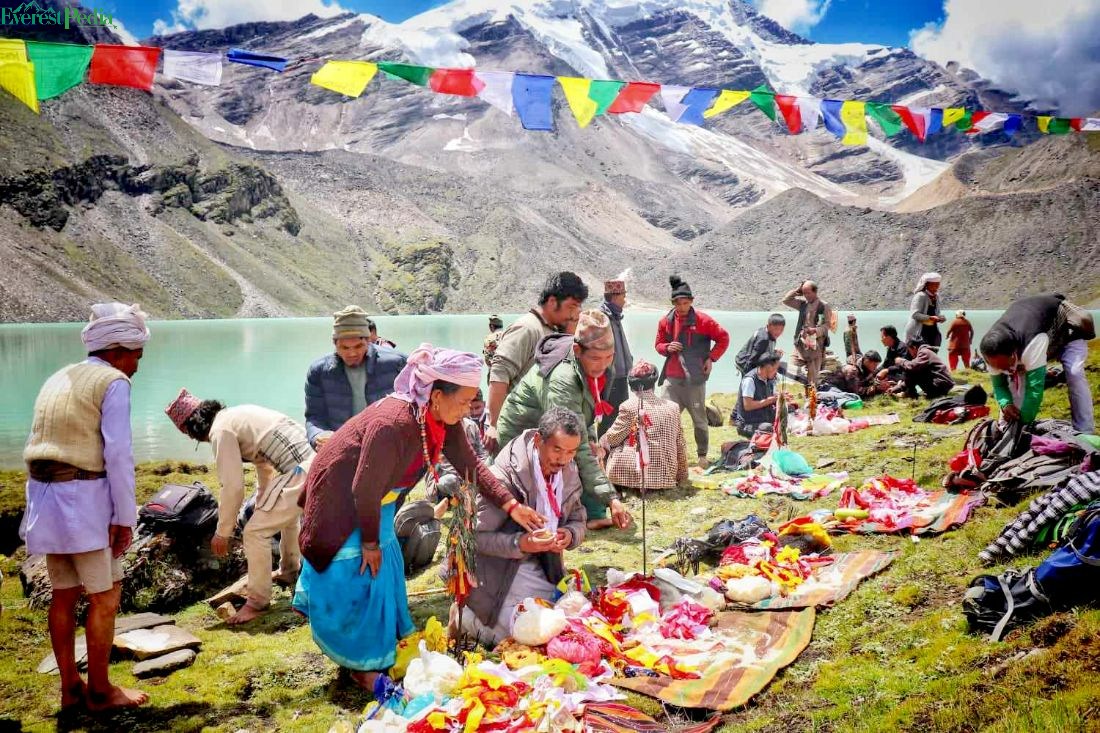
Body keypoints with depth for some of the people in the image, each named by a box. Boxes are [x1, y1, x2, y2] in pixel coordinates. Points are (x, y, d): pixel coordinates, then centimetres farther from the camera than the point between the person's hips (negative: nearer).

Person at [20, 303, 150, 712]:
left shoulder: (58, 380, 16)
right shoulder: (114, 382, -9)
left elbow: (39, 448, 13)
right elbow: (118, 454, -16)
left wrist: (39, 509, 15)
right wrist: (125, 518, -13)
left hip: (47, 497, 8)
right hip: (86, 498, -8)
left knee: (65, 595, 15)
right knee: (106, 597, 4)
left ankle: (70, 688, 24)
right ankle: (100, 691, 12)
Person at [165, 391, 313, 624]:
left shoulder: (221, 430, -7)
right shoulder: (238, 414, 21)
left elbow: (233, 487, -10)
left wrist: (223, 532, 2)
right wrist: (261, 508, 38)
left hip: (299, 473, -10)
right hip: (314, 463, 10)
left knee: (255, 532, -2)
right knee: (286, 514, 35)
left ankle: (257, 602, 10)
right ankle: (289, 572, 54)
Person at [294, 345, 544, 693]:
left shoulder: (444, 420, -12)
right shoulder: (392, 424, -37)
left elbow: (471, 465, -4)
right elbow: (365, 490, -29)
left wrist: (512, 506, -13)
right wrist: (369, 543, -17)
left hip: (375, 504, 8)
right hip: (342, 504, -8)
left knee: (387, 572, 14)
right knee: (357, 582, 0)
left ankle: (385, 650, 30)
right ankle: (362, 666, 16)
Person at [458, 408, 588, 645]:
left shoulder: (570, 472, -3)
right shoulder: (505, 476, -23)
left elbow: (578, 521, 10)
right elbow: (477, 536, -20)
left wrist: (570, 535, -14)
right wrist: (519, 544, -34)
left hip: (546, 568, 7)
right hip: (503, 571, -7)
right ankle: (468, 617, 9)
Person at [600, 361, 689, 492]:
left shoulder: (629, 406, -9)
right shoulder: (673, 407, 5)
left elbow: (612, 438, 0)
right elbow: (681, 445, 10)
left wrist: (601, 442, 23)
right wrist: (682, 475, 21)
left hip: (640, 473, -5)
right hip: (667, 476, 5)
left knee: (613, 451, 19)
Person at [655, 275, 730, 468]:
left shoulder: (702, 320, -5)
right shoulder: (666, 321, 5)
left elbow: (723, 338, 3)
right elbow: (658, 344, 17)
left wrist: (711, 358, -4)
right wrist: (667, 347, -5)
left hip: (695, 379, -3)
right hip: (672, 379, 3)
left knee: (699, 419, 7)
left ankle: (702, 455, 24)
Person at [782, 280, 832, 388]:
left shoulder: (824, 306, -2)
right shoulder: (802, 303, 12)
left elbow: (827, 324, -6)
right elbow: (785, 300, 14)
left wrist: (815, 330, -23)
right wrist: (796, 291, 5)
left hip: (817, 342, -4)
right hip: (802, 341, 4)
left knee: (814, 373, -5)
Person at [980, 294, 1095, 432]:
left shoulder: (1033, 343, -51)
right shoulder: (993, 353, -31)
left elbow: (1035, 389, -48)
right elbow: (999, 384, -18)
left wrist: (1023, 424, -44)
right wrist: (1006, 405, -39)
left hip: (1065, 328, -5)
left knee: (1074, 374, -23)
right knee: (1016, 379, -10)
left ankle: (1084, 434, -16)